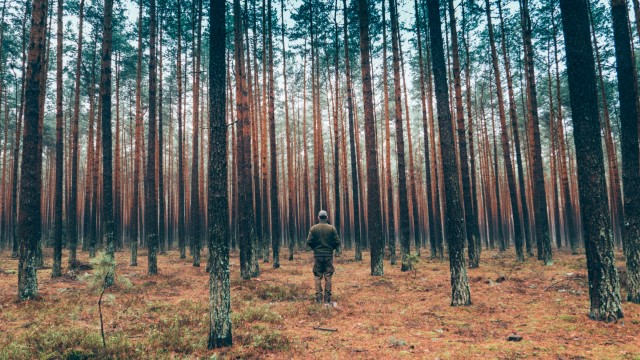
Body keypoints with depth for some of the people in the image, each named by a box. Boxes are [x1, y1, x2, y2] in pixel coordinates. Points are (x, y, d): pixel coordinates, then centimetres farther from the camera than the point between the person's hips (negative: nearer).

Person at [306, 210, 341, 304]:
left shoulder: (313, 228, -3)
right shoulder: (332, 228, -3)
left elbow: (309, 242, -5)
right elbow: (337, 242, -4)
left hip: (317, 255, 0)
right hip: (329, 255, 0)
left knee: (318, 277, 7)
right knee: (328, 277, 5)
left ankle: (318, 298, 3)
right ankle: (327, 298, 5)